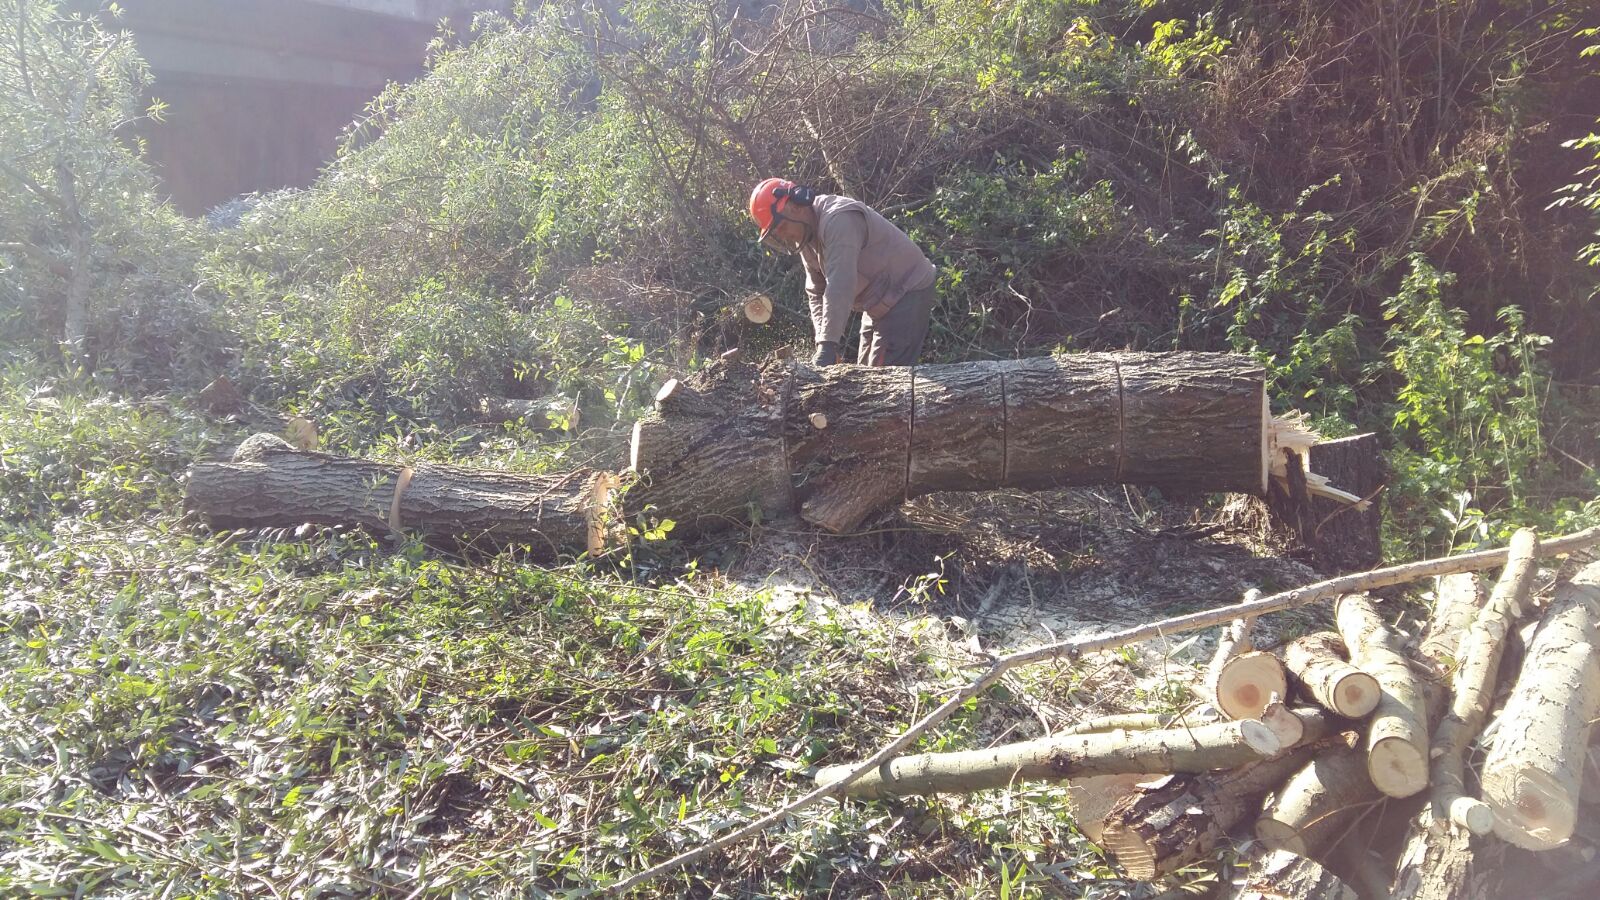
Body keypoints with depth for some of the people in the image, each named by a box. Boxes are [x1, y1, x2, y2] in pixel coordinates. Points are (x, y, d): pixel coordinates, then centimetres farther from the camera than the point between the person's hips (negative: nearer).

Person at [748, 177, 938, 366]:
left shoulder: (838, 220, -27)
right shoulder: (806, 236, 4)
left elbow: (840, 286, -36)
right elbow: (817, 293, 3)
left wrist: (828, 346, -40)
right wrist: (824, 343, -12)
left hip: (907, 294, -10)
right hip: (879, 304, 10)